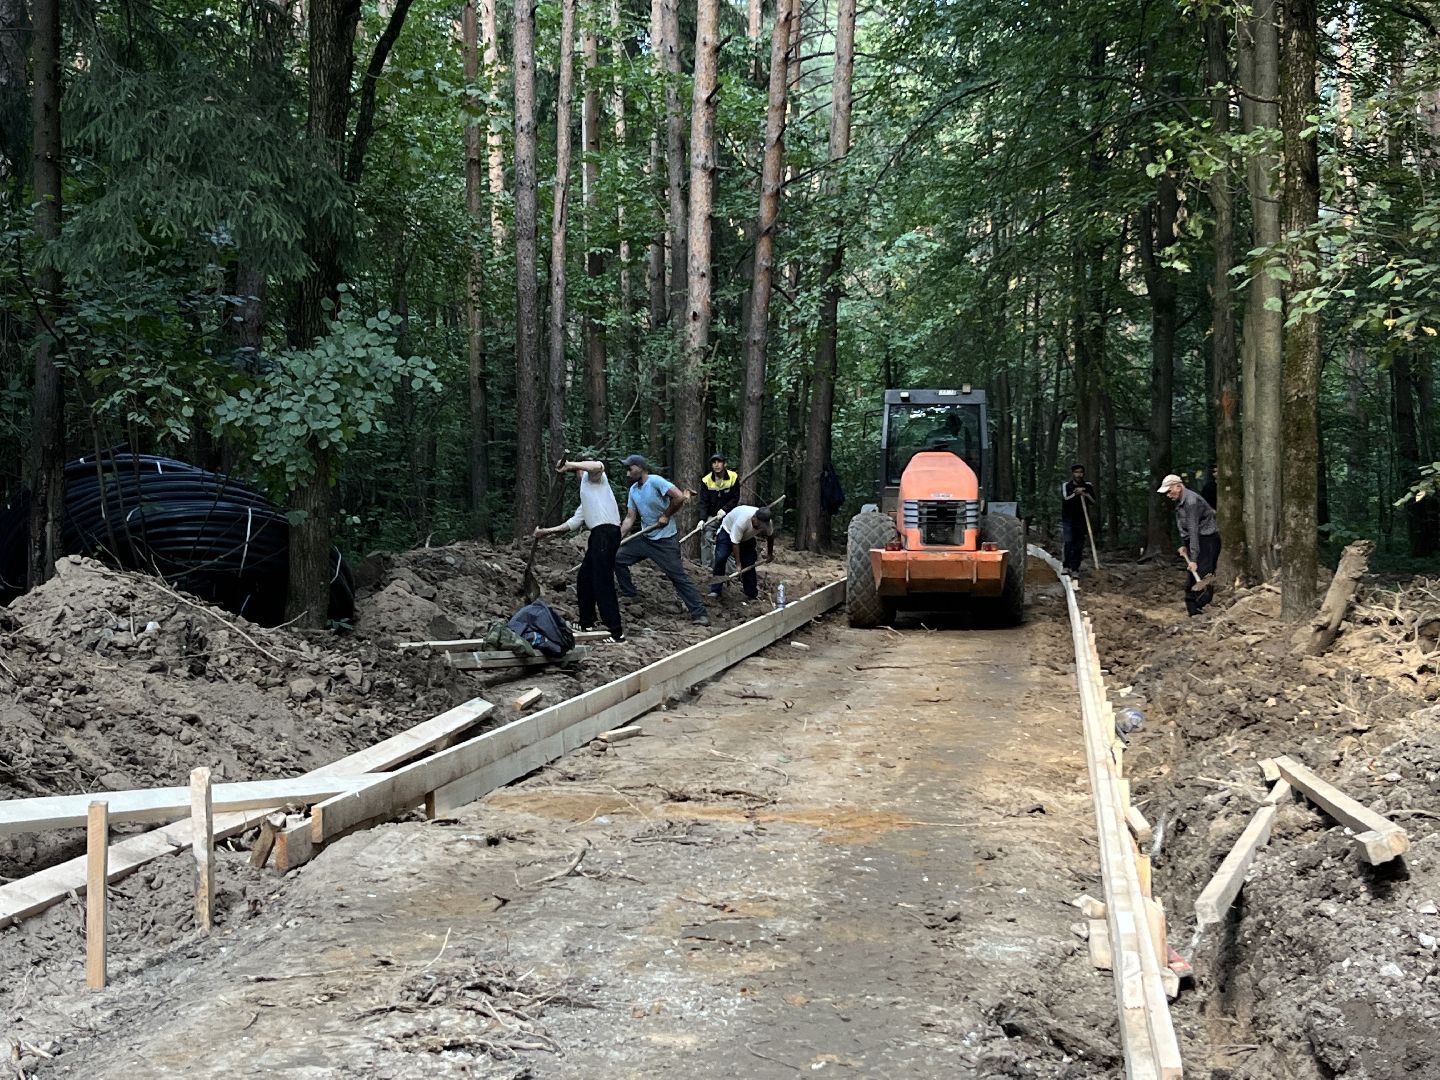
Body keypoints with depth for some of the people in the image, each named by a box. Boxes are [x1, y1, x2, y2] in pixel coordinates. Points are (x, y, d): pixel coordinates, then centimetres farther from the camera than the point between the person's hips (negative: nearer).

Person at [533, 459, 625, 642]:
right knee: (585, 578, 20)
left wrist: (569, 465, -15)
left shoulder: (592, 476, 4)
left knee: (603, 583, -11)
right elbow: (573, 523, 27)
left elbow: (598, 466, -23)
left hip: (607, 533, -10)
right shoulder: (586, 494, 30)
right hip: (599, 534, 10)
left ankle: (617, 632, -13)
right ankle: (587, 623, 32)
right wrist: (548, 531, 25)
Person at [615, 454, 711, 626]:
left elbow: (679, 497, -27)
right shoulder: (633, 490, 8)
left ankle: (699, 614, -9)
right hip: (645, 539, 8)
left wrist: (666, 516, -16)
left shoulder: (655, 481, -17)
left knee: (679, 576, -11)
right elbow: (630, 518, 9)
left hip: (665, 540, -8)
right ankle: (628, 594, 23)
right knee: (618, 559, 6)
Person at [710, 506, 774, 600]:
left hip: (747, 537, 5)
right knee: (720, 558, -19)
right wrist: (738, 563, -32)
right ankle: (715, 590, -12)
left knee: (749, 563, -2)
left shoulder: (768, 523, -27)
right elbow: (735, 543, -36)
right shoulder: (743, 519, -45)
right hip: (728, 531, -5)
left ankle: (752, 594, 10)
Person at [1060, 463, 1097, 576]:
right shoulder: (1066, 485, 2)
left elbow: (1093, 501, 0)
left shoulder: (1088, 486, 6)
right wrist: (1075, 494, -28)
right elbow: (1065, 499, -14)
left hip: (1081, 519, 2)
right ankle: (1066, 565, -2)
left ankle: (1075, 569, 4)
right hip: (1068, 519, -2)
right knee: (1069, 542, -15)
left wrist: (1086, 495, -19)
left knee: (1079, 545, -1)